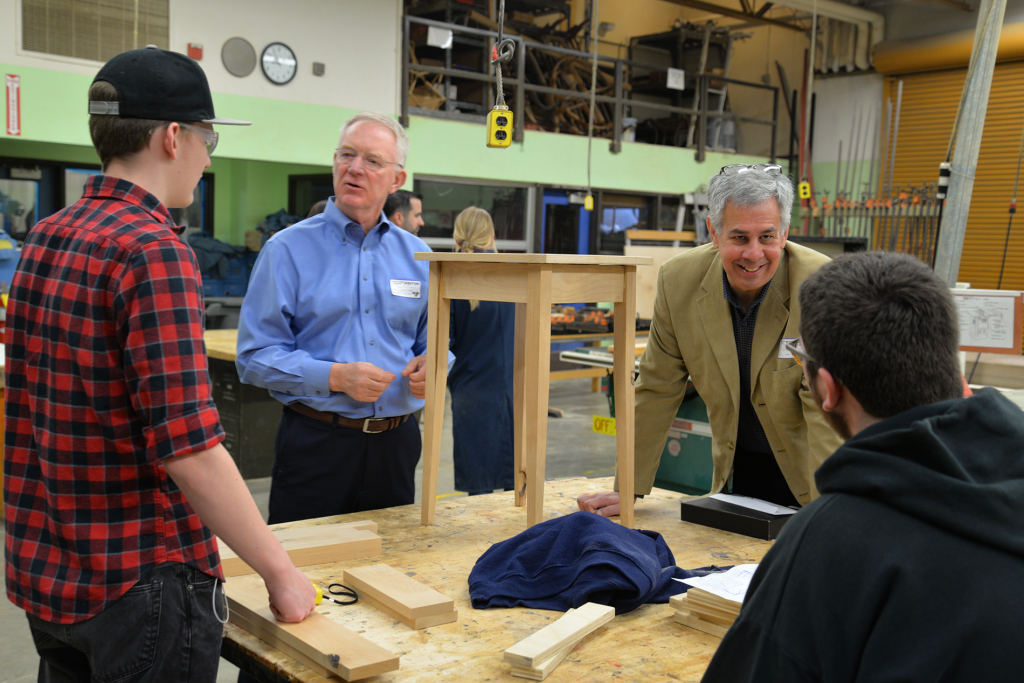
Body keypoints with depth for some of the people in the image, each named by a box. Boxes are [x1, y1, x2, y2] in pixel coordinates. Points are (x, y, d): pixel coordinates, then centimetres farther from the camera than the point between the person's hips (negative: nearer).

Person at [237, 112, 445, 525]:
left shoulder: (417, 256, 9)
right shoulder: (288, 249, -4)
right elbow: (255, 356, -9)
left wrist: (430, 365, -8)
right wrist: (335, 377, -20)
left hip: (395, 442, 4)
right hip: (315, 441, -3)